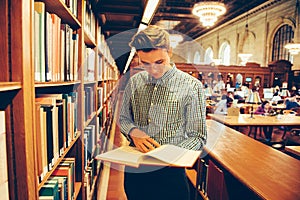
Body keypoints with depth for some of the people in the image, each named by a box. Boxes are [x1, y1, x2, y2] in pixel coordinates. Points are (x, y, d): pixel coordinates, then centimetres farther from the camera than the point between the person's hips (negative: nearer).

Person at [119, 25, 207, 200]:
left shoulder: (191, 86, -11)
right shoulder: (135, 82, 1)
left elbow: (198, 137, -8)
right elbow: (123, 119, 10)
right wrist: (134, 132, -12)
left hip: (169, 170, -3)